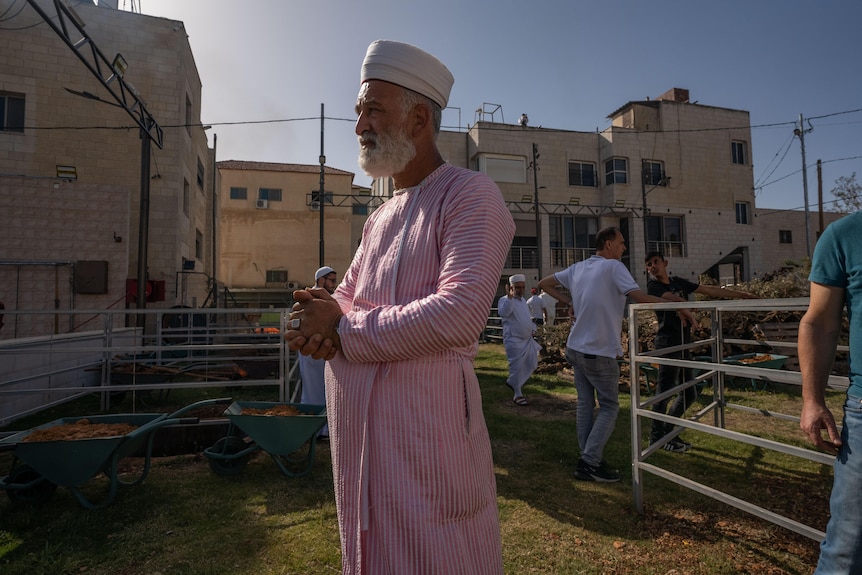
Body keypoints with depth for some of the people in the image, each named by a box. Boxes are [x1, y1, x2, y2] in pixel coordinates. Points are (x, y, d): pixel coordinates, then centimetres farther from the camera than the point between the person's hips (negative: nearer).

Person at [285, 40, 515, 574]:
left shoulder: (470, 195, -10)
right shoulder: (380, 218, 17)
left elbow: (459, 314, -23)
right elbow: (343, 297, 17)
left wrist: (344, 328, -13)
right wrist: (322, 321, -8)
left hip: (427, 428, -8)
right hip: (357, 433, 8)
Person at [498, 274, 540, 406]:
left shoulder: (523, 300, 16)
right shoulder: (505, 300, -12)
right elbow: (503, 313, -34)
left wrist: (533, 327, 12)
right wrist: (510, 296, -39)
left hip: (528, 338, 9)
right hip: (514, 340, -9)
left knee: (532, 364, 13)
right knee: (517, 367, -5)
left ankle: (512, 382, 30)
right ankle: (517, 395, 10)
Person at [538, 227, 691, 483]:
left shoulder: (578, 268, 8)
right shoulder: (613, 267, -12)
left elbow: (544, 284, 15)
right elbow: (641, 298, -18)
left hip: (575, 347, 7)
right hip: (599, 351, -7)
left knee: (585, 403, 13)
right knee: (609, 407, 5)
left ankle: (587, 461, 20)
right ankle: (590, 462, 1)